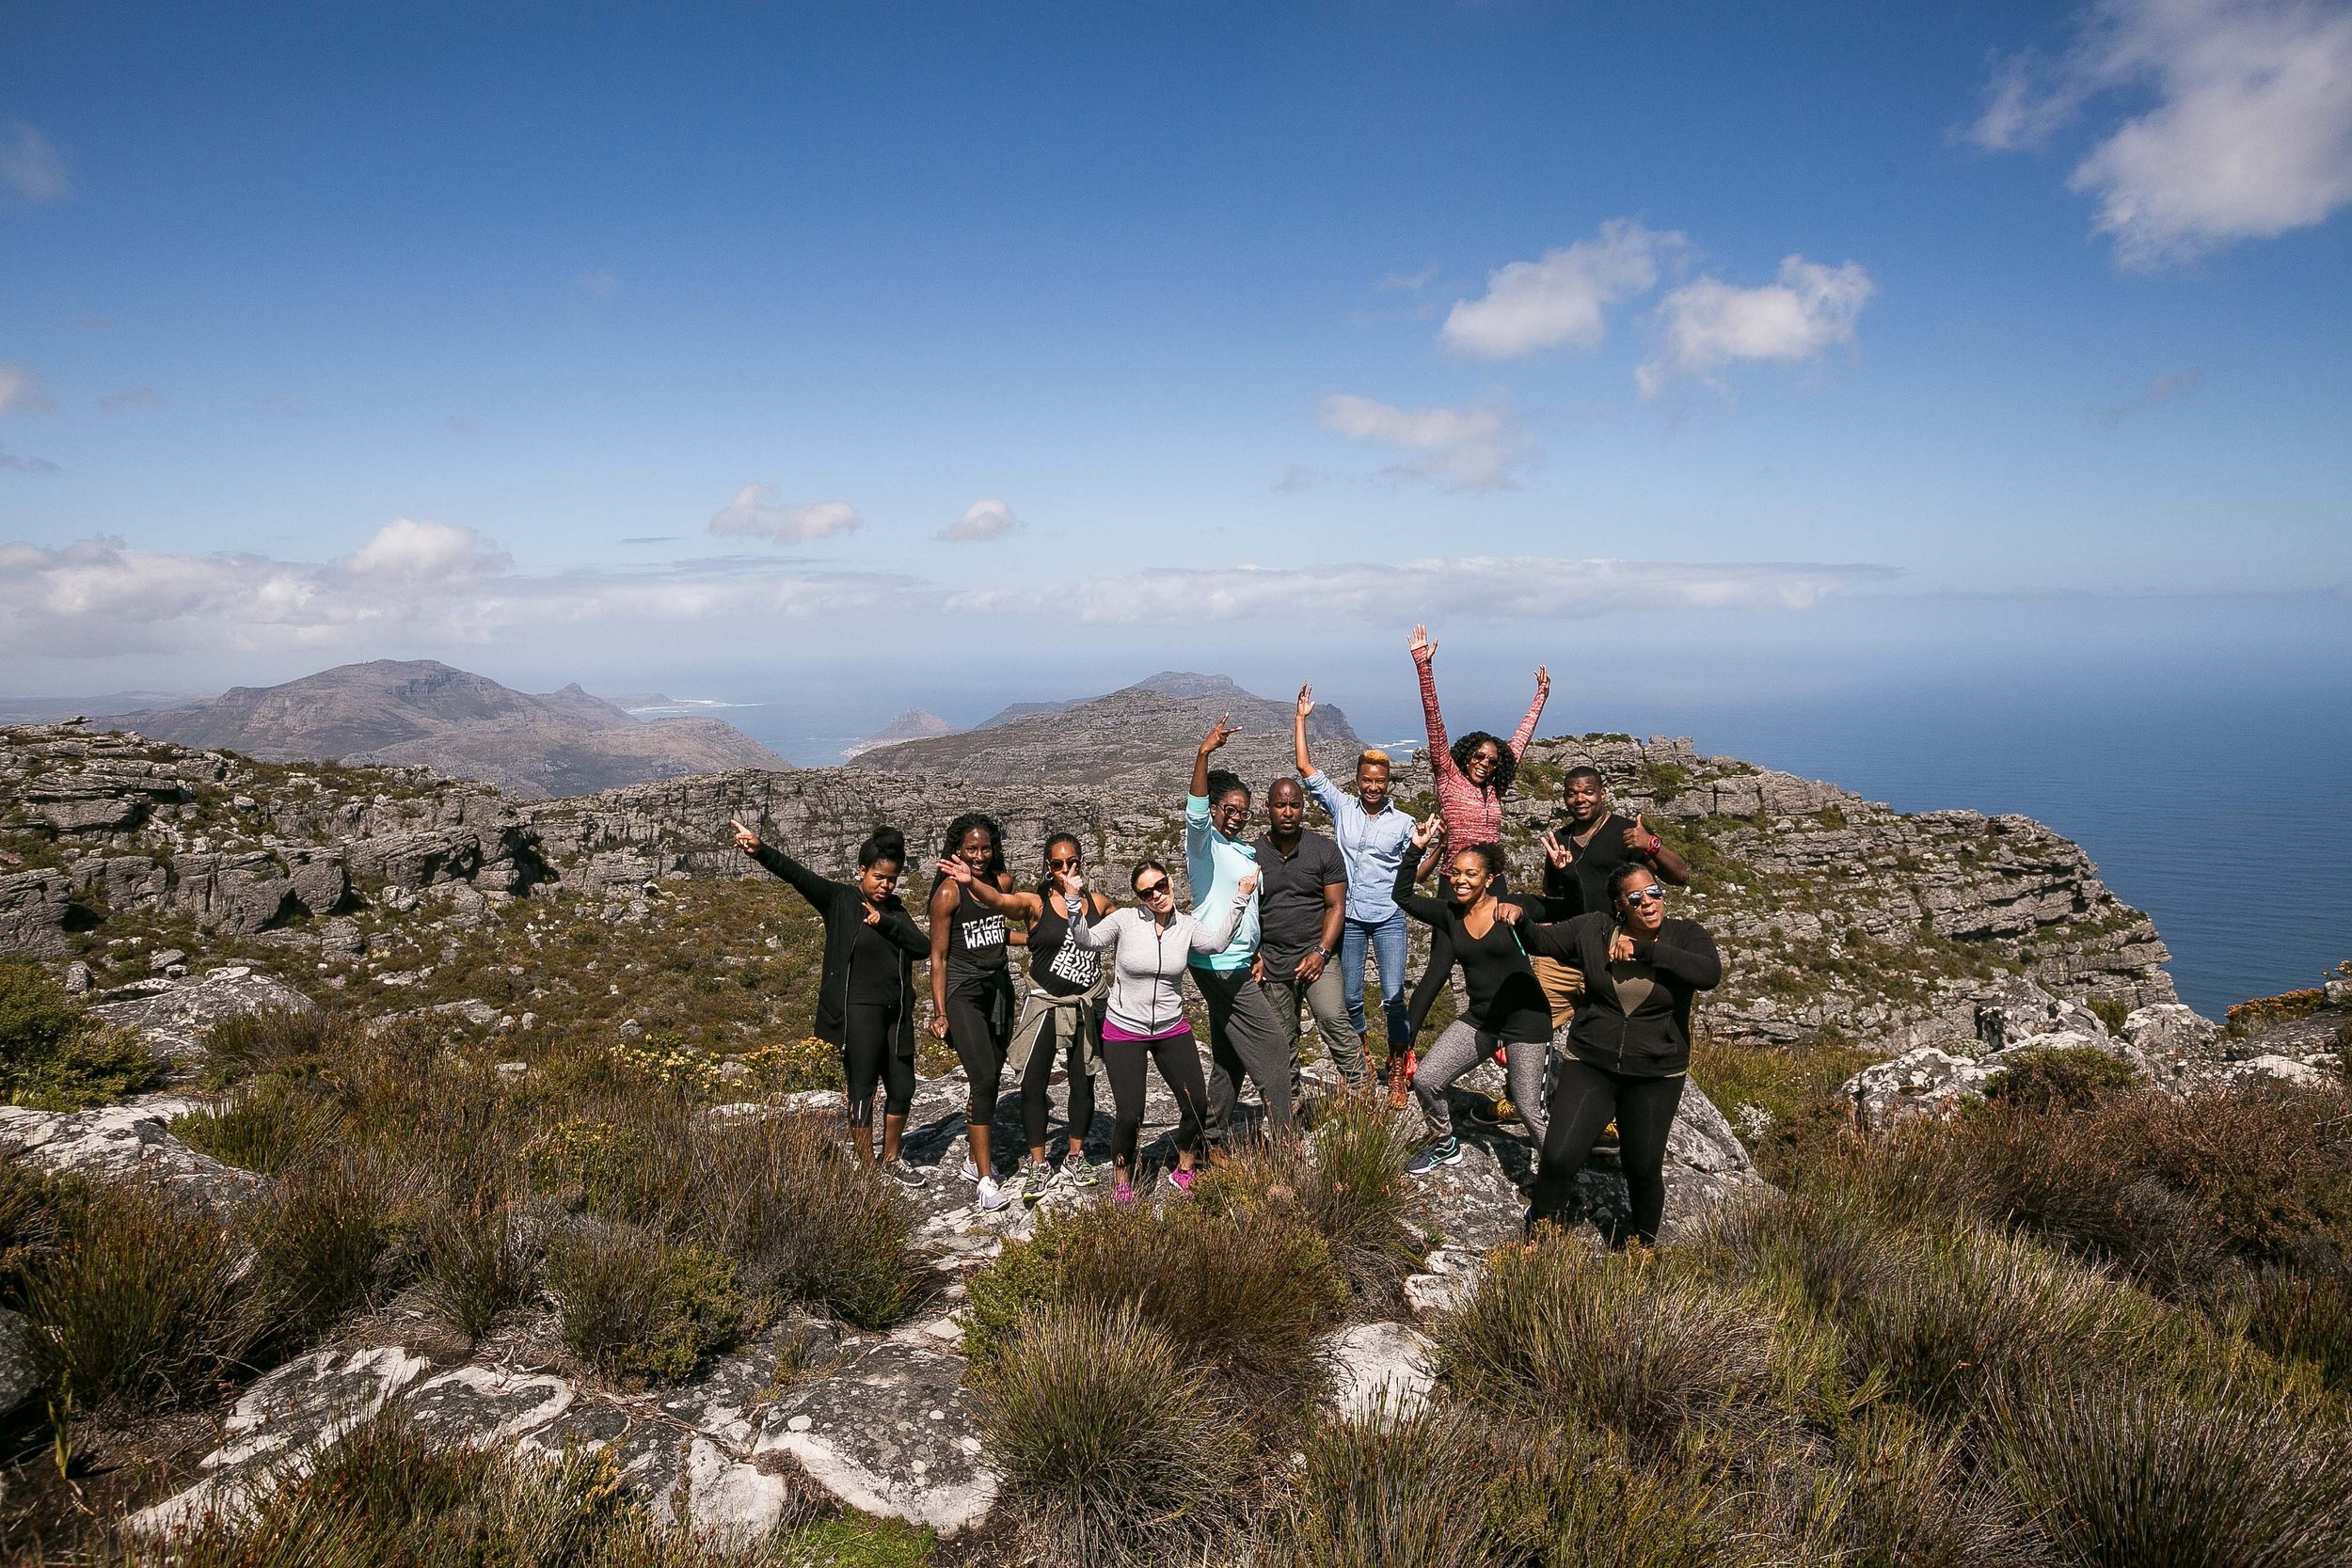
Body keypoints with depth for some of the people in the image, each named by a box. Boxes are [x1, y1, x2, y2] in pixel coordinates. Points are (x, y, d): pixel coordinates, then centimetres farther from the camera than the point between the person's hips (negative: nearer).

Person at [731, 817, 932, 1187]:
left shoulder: (893, 909, 9)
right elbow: (797, 874, -21)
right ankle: (867, 1168, 16)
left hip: (897, 1013, 6)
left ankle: (892, 1159, 30)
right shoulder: (840, 900, -6)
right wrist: (759, 849, -36)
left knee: (902, 1087, 12)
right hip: (858, 1013, -6)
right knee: (862, 1091, 3)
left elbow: (923, 946, -3)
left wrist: (885, 921, -16)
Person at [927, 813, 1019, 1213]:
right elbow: (938, 956, -9)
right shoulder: (948, 892, -12)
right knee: (984, 1079, -15)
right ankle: (987, 1182, -13)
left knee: (990, 1079, 10)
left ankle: (975, 1160, 27)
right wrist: (939, 1012, -10)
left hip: (998, 987, 6)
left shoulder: (1003, 882, 4)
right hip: (962, 992, -6)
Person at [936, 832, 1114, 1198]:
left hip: (1088, 1004, 3)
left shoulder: (1098, 903, 2)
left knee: (1082, 1082, 12)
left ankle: (1075, 1160, 28)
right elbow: (1000, 900, -30)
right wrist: (971, 882, -49)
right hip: (1045, 1003, -2)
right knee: (1032, 1085, -2)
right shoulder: (1036, 903, -9)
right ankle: (1038, 1166, 12)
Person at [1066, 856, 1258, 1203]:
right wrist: (1073, 900, -35)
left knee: (1197, 1105, 4)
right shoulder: (1125, 920, -12)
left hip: (1172, 1030, 4)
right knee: (1129, 1115, -7)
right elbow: (1086, 939, -21)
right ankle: (1121, 1183, 20)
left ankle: (1183, 1170, 31)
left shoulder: (1186, 926, -1)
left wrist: (1240, 897, -16)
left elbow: (1217, 942, -14)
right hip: (1124, 1032, -4)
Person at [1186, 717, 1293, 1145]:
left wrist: (1256, 953, 11)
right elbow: (1195, 812, -32)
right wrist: (1203, 754, -43)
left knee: (1230, 1054, 14)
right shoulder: (1205, 842, -10)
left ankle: (1215, 1135, 23)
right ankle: (1283, 1138, -1)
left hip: (1236, 962, 9)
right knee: (1271, 1049, -7)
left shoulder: (1246, 852, 16)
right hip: (1218, 963, -9)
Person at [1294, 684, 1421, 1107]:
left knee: (1393, 996, -6)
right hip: (1348, 917, 1)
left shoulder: (1402, 821, 2)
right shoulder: (1342, 807, 1)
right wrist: (1301, 719, -3)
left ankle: (1398, 1070, 12)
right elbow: (1304, 766, -2)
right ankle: (1360, 1049, 37)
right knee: (1349, 995, 9)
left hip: (1389, 918, -1)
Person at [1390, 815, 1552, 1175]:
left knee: (1530, 1109, -4)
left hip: (1525, 1019, -4)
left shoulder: (1510, 907, -11)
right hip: (1479, 1019, 5)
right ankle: (1446, 1146, 23)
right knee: (1425, 1079, -2)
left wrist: (1518, 910, -48)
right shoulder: (1449, 915, 1)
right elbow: (1403, 896, -5)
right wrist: (1417, 848, -13)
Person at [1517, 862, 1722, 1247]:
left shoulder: (1686, 936, -5)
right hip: (1589, 1065, 0)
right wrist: (1520, 920, -19)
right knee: (1559, 1158, -8)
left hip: (1656, 1075, 0)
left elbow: (1710, 974, -24)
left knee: (1643, 1169, 11)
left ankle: (1640, 1242, 40)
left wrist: (1643, 949, -26)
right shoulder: (1594, 928, -1)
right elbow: (1543, 940, 3)